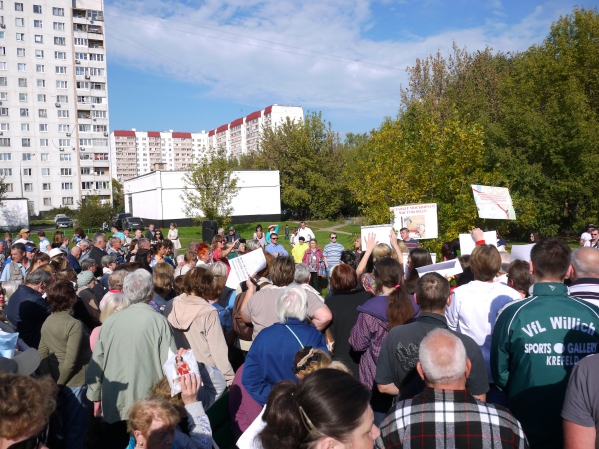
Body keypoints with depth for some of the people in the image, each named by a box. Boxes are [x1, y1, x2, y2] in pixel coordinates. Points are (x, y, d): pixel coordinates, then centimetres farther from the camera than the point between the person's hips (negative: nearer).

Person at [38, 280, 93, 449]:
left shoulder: (47, 322, 0)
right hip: (77, 382, -7)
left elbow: (42, 354, 4)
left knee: (66, 424, 24)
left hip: (61, 381, 7)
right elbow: (71, 361, -23)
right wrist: (58, 384, -11)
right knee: (77, 427, 10)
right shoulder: (75, 324, -21)